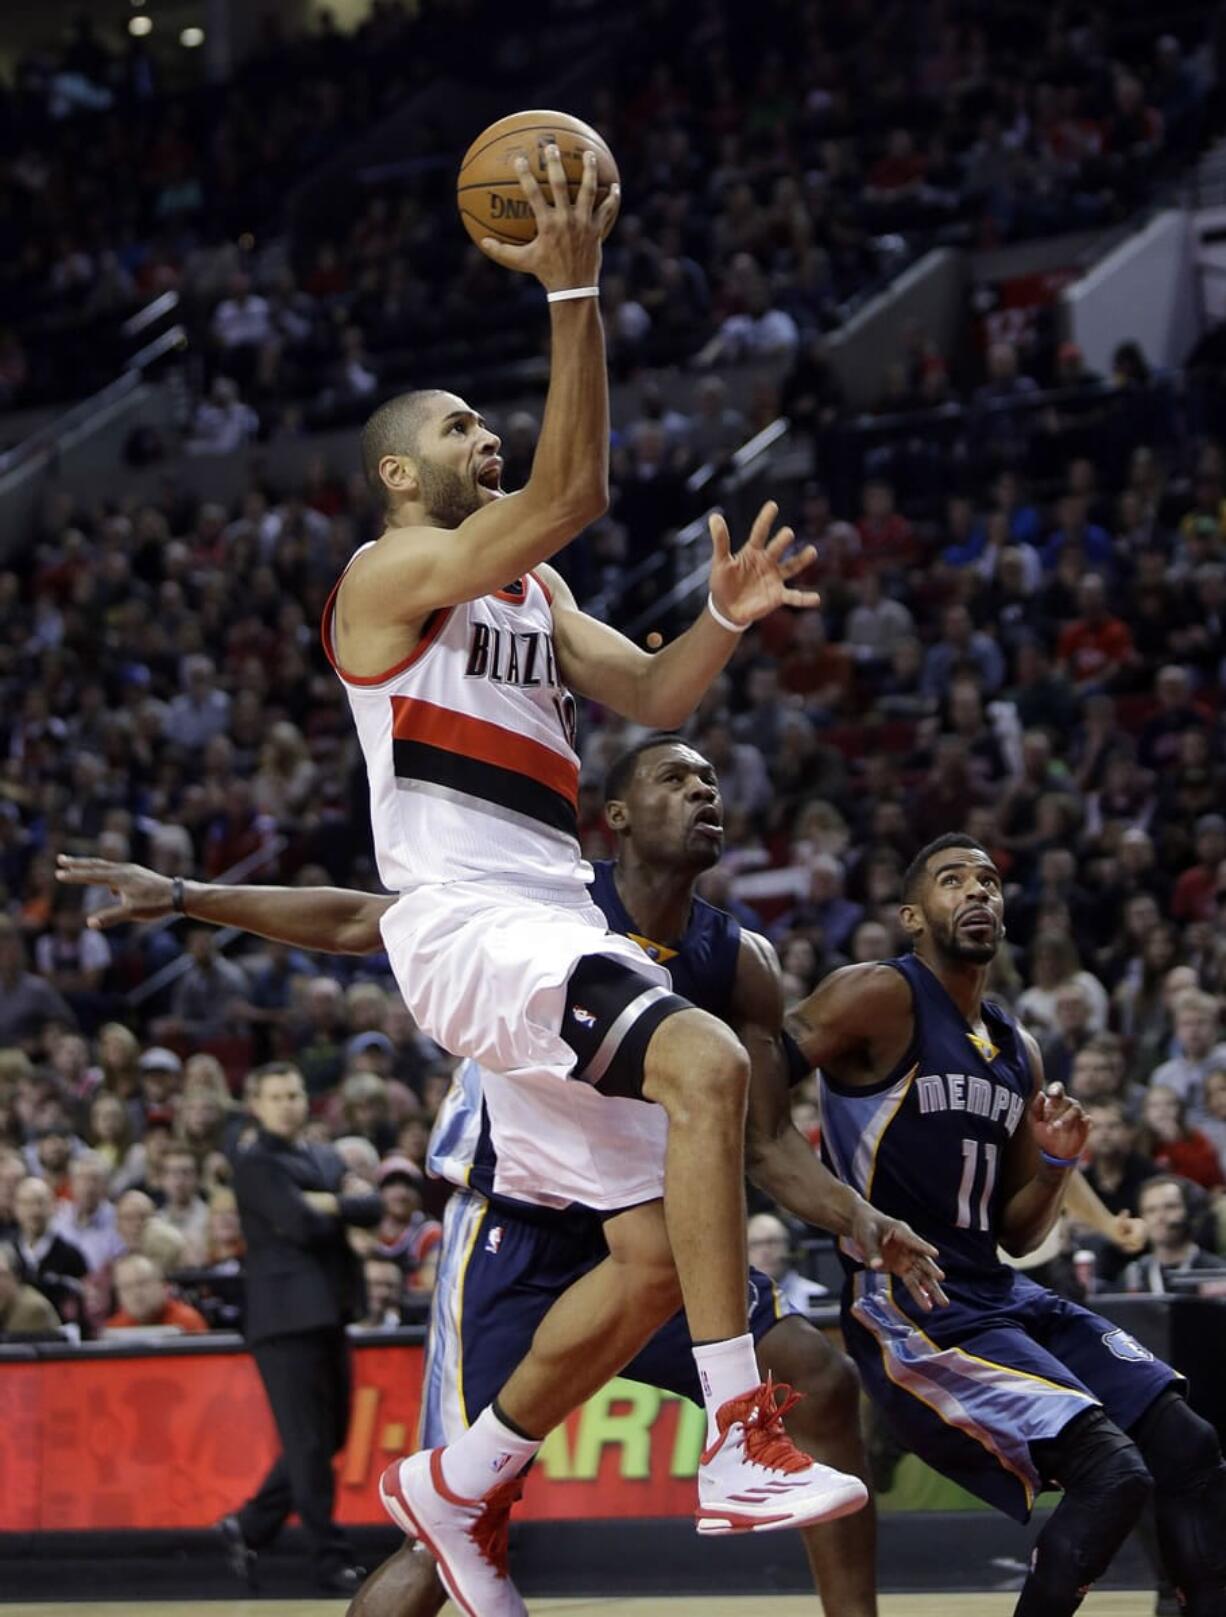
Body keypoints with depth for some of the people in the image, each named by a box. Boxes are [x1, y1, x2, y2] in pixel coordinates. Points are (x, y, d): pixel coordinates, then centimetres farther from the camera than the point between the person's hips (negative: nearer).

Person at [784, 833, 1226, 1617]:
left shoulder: (1019, 1052, 16)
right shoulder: (880, 999, -8)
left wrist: (1056, 1166, 1)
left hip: (998, 1292, 8)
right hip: (904, 1307, -8)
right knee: (1112, 1473, -20)